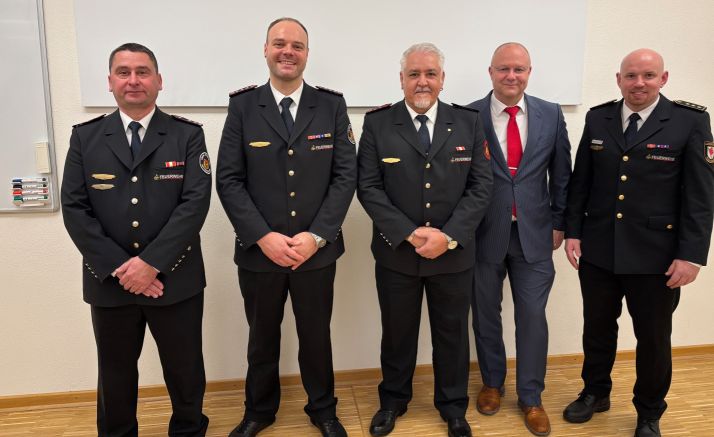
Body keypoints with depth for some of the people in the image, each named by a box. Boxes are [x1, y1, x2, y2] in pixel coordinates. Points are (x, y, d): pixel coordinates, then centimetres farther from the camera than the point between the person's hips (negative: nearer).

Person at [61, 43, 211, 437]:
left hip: (175, 279, -1)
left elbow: (195, 203, -12)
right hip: (109, 281, 2)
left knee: (184, 369, 13)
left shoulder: (188, 135, -2)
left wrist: (151, 262, -18)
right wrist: (118, 267, -12)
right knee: (115, 372, 18)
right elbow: (74, 208, -3)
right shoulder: (85, 137, 4)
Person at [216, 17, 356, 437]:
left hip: (317, 250, 0)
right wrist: (263, 237, -14)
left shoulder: (332, 105, 0)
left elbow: (346, 175, -4)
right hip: (259, 251, 0)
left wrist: (315, 236, -13)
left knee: (316, 336, 15)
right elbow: (229, 180, -4)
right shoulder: (243, 106, 0)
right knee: (262, 337, 18)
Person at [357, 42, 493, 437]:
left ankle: (453, 405, 35)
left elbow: (481, 186, -2)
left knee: (452, 332, 15)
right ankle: (393, 400, 37)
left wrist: (449, 235, -14)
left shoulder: (468, 122, 2)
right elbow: (368, 187, -7)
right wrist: (408, 233, -16)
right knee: (397, 332, 15)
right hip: (396, 252, -1)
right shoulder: (377, 123, -2)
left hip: (453, 253, 1)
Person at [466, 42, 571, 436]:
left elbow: (561, 174, 8)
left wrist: (559, 223, 6)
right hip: (483, 234, -1)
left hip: (533, 234, 1)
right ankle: (492, 383, 36)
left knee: (533, 317, 6)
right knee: (486, 315, 14)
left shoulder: (551, 115, 2)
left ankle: (531, 397, 25)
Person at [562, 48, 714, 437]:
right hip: (597, 250, 3)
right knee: (597, 328, 17)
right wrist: (572, 231, 2)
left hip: (656, 255, -2)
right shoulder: (597, 118, 5)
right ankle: (595, 393, 40)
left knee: (653, 337, 12)